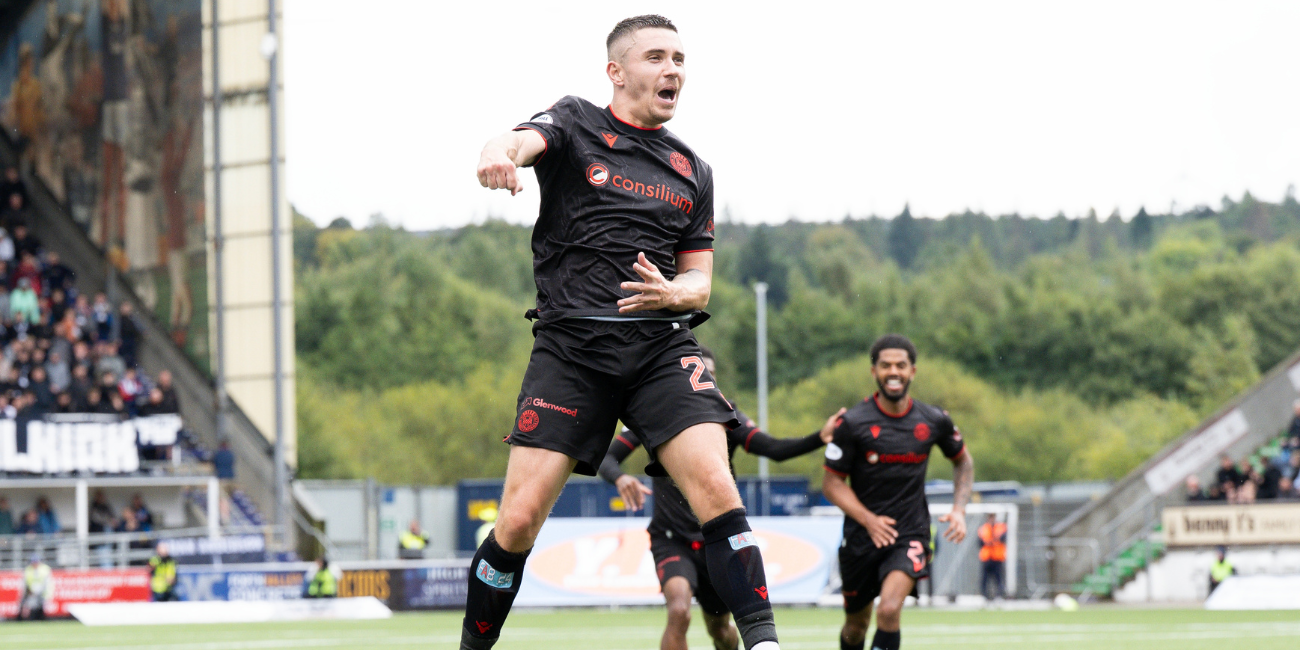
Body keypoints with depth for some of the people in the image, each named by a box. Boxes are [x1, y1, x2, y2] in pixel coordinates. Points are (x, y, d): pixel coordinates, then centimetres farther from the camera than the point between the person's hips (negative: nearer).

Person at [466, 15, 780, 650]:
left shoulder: (692, 171, 18)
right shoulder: (575, 125, 6)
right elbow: (522, 141, -16)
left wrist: (672, 293, -6)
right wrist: (497, 156, -43)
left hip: (663, 345, 3)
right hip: (569, 345, -3)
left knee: (715, 486, -19)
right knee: (520, 518, -9)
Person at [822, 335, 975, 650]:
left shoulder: (934, 421, -1)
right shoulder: (853, 423, -8)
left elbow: (962, 461, 18)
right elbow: (832, 482, -4)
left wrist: (959, 510, 2)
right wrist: (868, 519, -18)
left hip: (910, 533, 0)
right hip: (861, 537, 1)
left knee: (889, 610, -25)